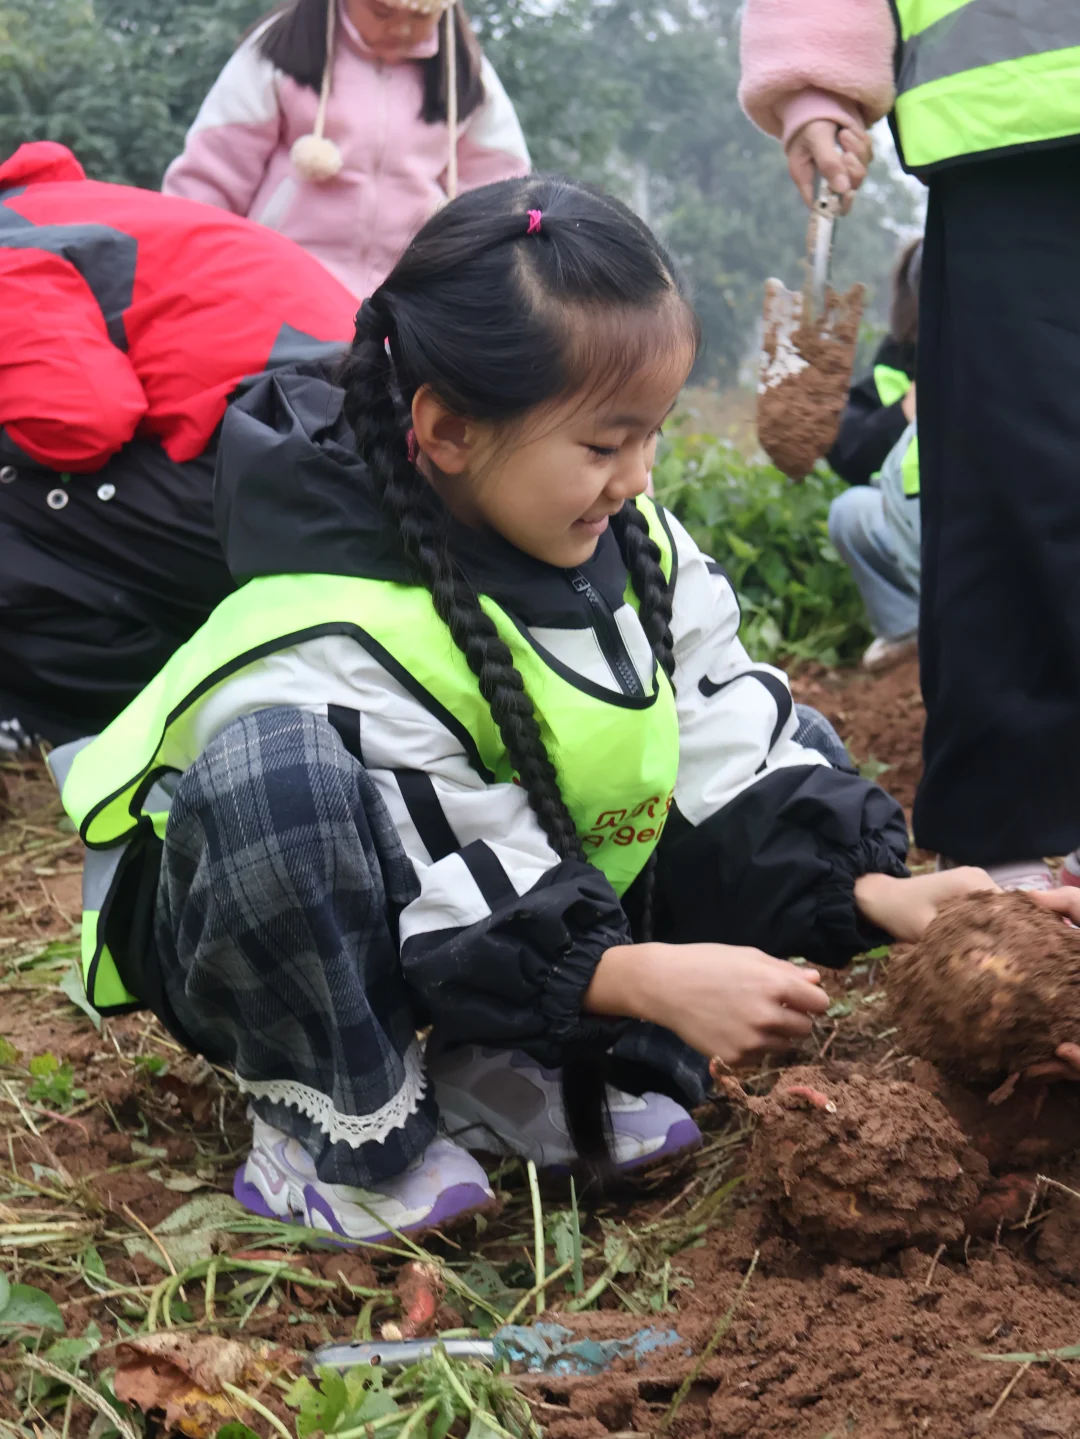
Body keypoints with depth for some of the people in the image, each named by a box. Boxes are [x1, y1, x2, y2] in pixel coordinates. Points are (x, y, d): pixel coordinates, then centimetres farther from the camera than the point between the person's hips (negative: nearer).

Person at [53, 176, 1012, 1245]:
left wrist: (872, 895, -21)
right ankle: (335, 1122, -18)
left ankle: (515, 1070, -7)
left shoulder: (637, 549, -9)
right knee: (281, 771, -42)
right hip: (260, 946, -7)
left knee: (810, 781, -2)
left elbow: (735, 751, -7)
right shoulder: (331, 646, -30)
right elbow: (464, 907, -31)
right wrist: (646, 978, -41)